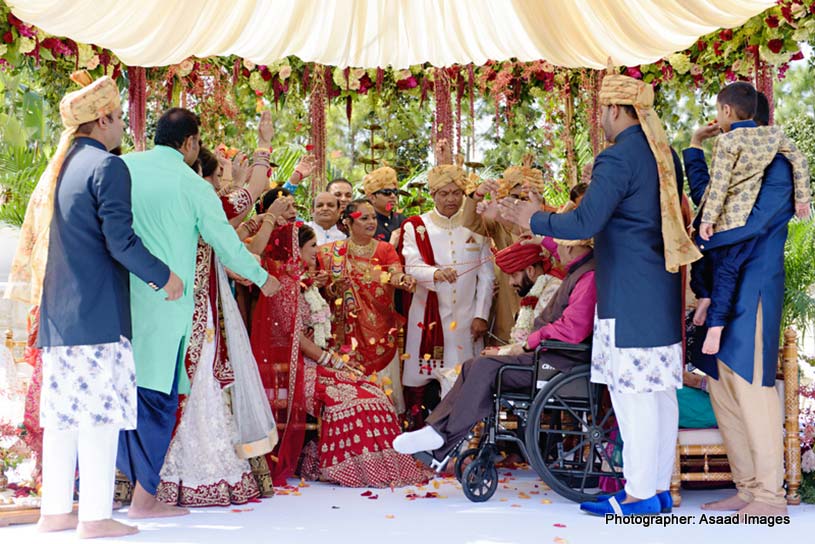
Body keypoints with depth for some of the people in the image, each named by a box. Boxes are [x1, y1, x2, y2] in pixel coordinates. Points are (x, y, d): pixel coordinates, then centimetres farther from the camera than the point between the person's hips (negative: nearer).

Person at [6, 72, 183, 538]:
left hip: (58, 309, 9)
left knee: (62, 410, 10)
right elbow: (120, 240, -15)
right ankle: (96, 516, -6)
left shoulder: (59, 168, 17)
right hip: (98, 310, -8)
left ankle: (55, 510, 15)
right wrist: (163, 277, -5)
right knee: (101, 408, -6)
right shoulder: (108, 166, -8)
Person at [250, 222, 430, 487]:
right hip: (293, 369, -9)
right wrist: (331, 360, -13)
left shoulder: (303, 283, 18)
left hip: (311, 363, 9)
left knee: (372, 393, -7)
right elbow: (294, 336, -16)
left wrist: (334, 357, 4)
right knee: (346, 397, -27)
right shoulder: (286, 284, -11)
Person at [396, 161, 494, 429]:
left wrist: (481, 315, -2)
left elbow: (486, 274, 7)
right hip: (427, 316, -1)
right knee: (419, 377, -5)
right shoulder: (416, 227, 4)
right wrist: (436, 273, -32)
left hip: (465, 316, 1)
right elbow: (411, 267, -11)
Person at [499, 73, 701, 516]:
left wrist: (533, 219, -4)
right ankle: (660, 486, 19)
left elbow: (583, 224, -19)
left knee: (633, 394, -5)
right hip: (664, 294, 9)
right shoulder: (665, 155, 13)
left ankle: (640, 494, 0)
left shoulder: (618, 158, -14)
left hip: (629, 300, -9)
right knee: (660, 391, 11)